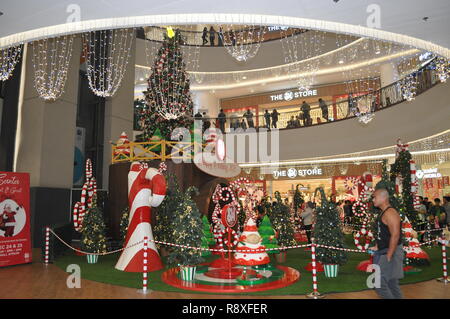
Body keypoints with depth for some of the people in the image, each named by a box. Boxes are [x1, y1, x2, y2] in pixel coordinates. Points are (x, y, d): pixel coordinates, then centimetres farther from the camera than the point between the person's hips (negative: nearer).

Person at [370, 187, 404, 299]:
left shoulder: (390, 213, -18)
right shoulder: (383, 212, 12)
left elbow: (395, 236, -24)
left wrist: (388, 257, -23)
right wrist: (376, 247, 14)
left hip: (391, 252, -10)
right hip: (384, 251, 10)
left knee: (379, 283, -9)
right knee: (391, 283, 16)